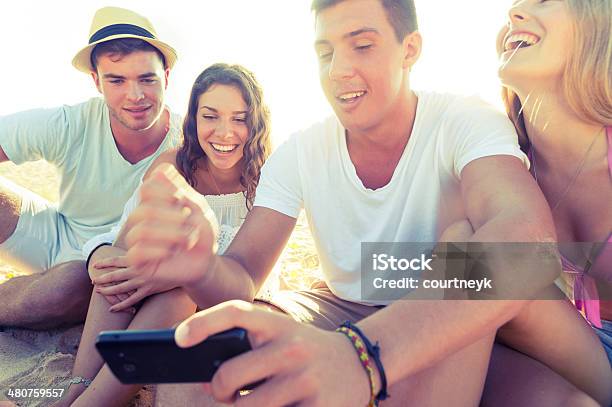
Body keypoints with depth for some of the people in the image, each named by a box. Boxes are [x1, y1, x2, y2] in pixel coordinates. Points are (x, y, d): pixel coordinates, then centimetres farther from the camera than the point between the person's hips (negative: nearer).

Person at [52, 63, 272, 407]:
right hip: (168, 293, 3)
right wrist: (103, 256, -40)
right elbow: (127, 239, -15)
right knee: (119, 272, -27)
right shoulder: (173, 166, -9)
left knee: (181, 287, -35)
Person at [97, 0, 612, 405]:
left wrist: (363, 352, -56)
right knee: (202, 332, -26)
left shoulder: (466, 124, -18)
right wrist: (202, 267, -42)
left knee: (469, 224, -31)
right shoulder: (299, 154, -7)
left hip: (455, 339, 0)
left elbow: (531, 239, -39)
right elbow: (242, 279, -15)